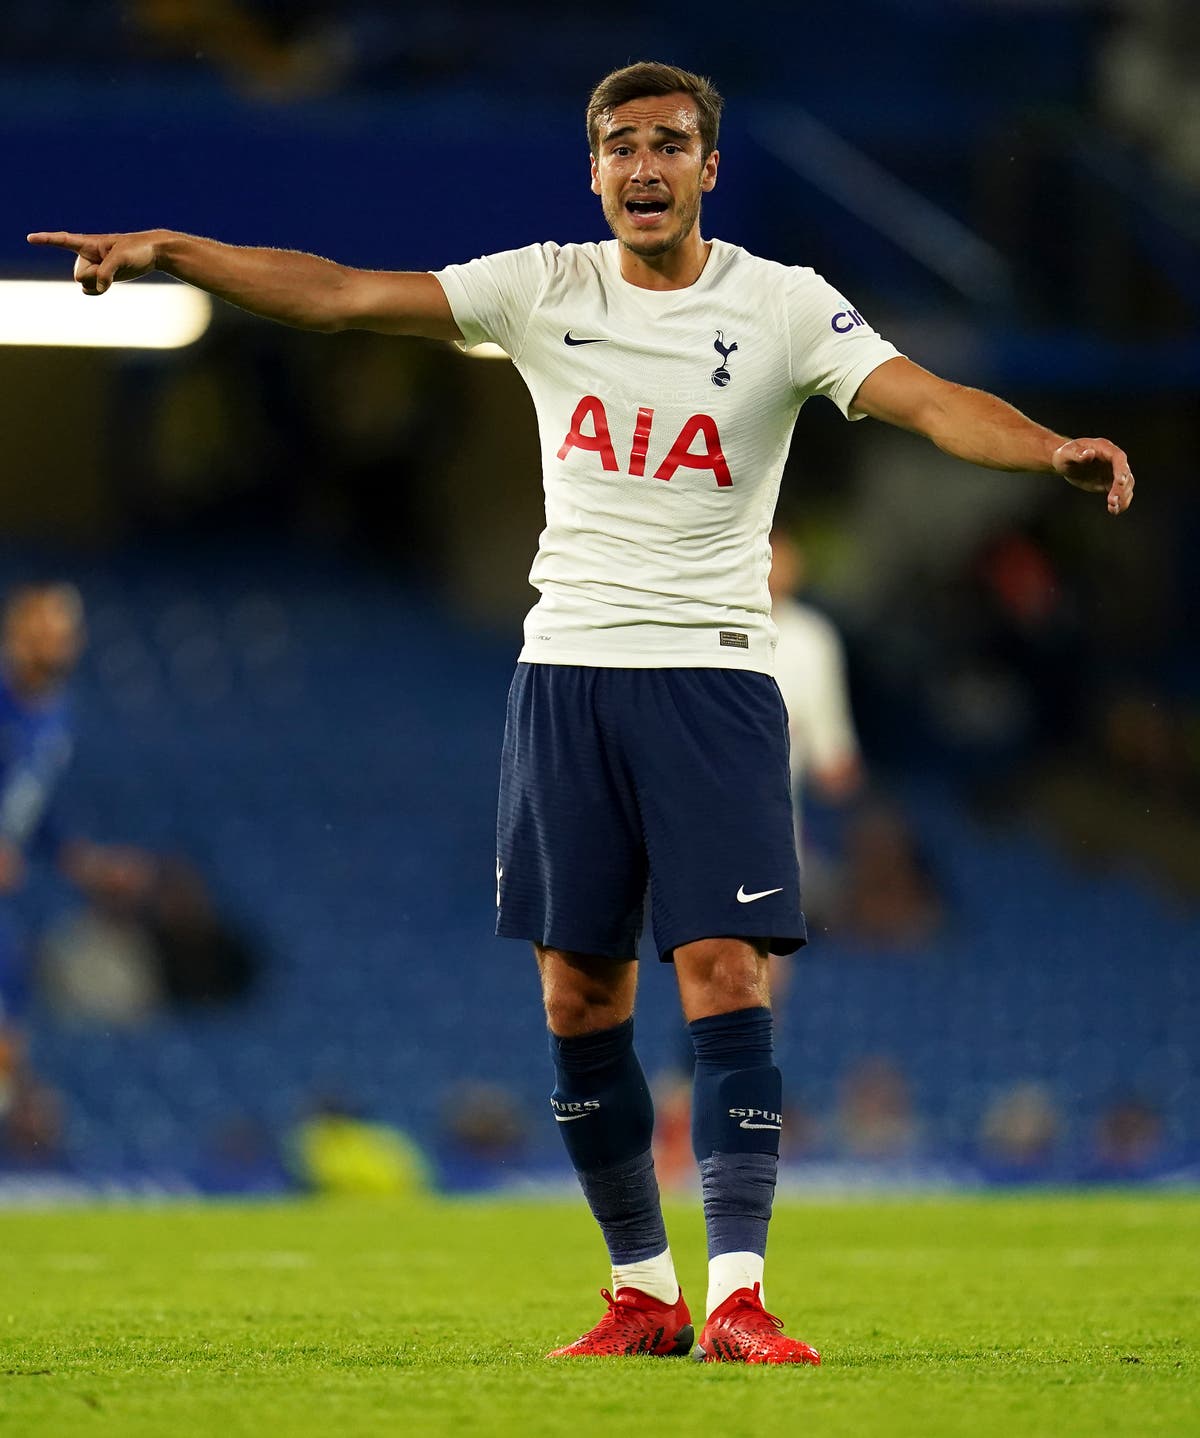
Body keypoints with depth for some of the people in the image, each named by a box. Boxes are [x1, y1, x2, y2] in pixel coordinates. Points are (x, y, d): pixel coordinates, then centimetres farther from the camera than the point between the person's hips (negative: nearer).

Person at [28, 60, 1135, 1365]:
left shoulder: (782, 306, -3)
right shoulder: (543, 290, 4)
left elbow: (929, 401, -16)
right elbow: (340, 295, 0)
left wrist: (1054, 450, -34)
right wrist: (169, 253, -8)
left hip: (712, 674, -3)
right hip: (565, 668, 3)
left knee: (724, 975, -13)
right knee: (579, 996, 3)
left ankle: (736, 1296, -14)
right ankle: (642, 1293, 13)